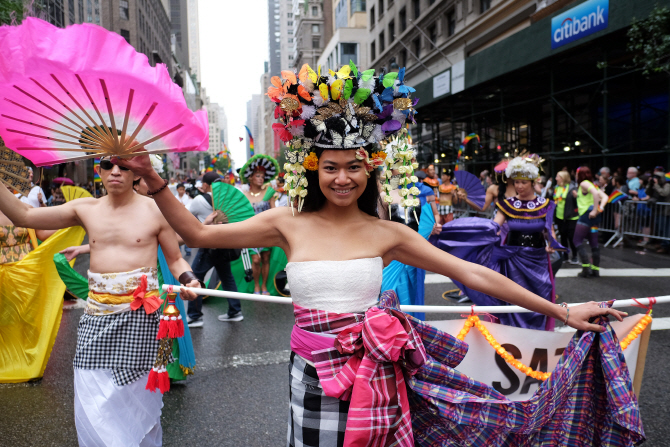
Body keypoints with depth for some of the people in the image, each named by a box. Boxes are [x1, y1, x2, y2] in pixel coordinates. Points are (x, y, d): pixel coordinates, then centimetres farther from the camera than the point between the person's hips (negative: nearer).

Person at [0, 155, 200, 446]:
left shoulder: (154, 211, -1)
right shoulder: (85, 210, 7)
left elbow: (175, 260, 5)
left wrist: (188, 279, -14)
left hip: (139, 313, -3)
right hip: (96, 314, 3)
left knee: (136, 394, 3)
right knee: (91, 400, 4)